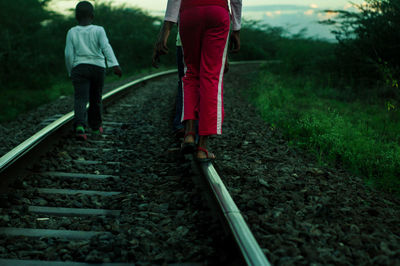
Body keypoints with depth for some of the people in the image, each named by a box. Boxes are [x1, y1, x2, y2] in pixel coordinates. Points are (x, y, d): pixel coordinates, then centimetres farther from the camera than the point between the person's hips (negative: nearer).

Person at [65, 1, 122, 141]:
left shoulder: (72, 32, 2)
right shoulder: (98, 30, -1)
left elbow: (69, 54, 0)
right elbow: (106, 47, -15)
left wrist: (71, 72, 12)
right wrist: (114, 65, -24)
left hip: (79, 68, -1)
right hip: (98, 67, 1)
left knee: (80, 99, -8)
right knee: (95, 99, 16)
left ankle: (80, 126, -31)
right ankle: (96, 126, 30)